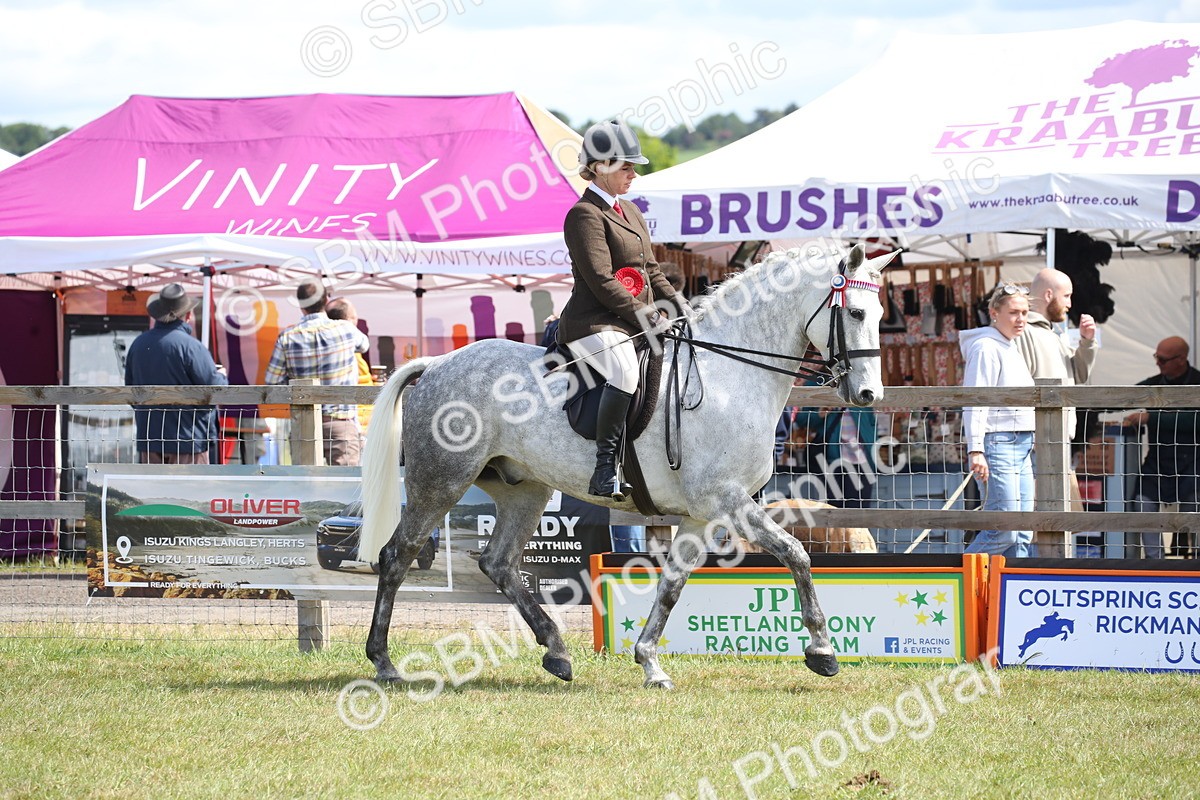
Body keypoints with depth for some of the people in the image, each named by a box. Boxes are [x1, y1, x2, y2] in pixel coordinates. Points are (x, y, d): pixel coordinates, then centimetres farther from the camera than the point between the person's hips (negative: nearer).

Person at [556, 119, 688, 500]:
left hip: (635, 323, 10)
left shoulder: (630, 211, 22)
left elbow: (651, 271, 25)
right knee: (627, 370, -37)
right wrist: (647, 316, -18)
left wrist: (678, 306, 9)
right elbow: (601, 282, -16)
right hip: (594, 323, -10)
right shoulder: (585, 215, -8)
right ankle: (605, 468, -36)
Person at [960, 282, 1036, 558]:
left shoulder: (1012, 348, 19)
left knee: (1022, 535, 4)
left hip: (1022, 446, 10)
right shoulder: (986, 347, -9)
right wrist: (975, 450, -23)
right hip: (997, 443, -10)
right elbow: (974, 404, -16)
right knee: (1004, 531, -14)